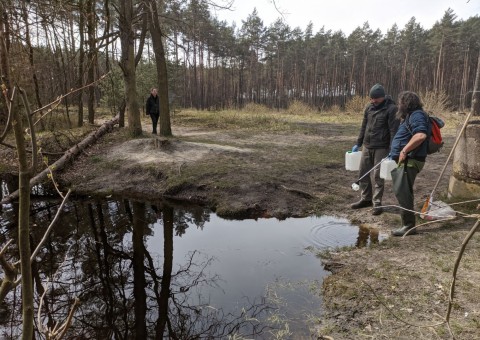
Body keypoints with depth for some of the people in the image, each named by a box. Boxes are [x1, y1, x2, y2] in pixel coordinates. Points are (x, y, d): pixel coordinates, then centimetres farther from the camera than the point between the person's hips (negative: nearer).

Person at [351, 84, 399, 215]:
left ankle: (377, 202, 10)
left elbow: (394, 131, -15)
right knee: (363, 173, 11)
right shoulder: (369, 107, 8)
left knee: (378, 176, -1)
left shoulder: (391, 109, -12)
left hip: (381, 148, -6)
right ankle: (366, 199, 25)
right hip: (366, 147, 7)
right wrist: (358, 143, 15)